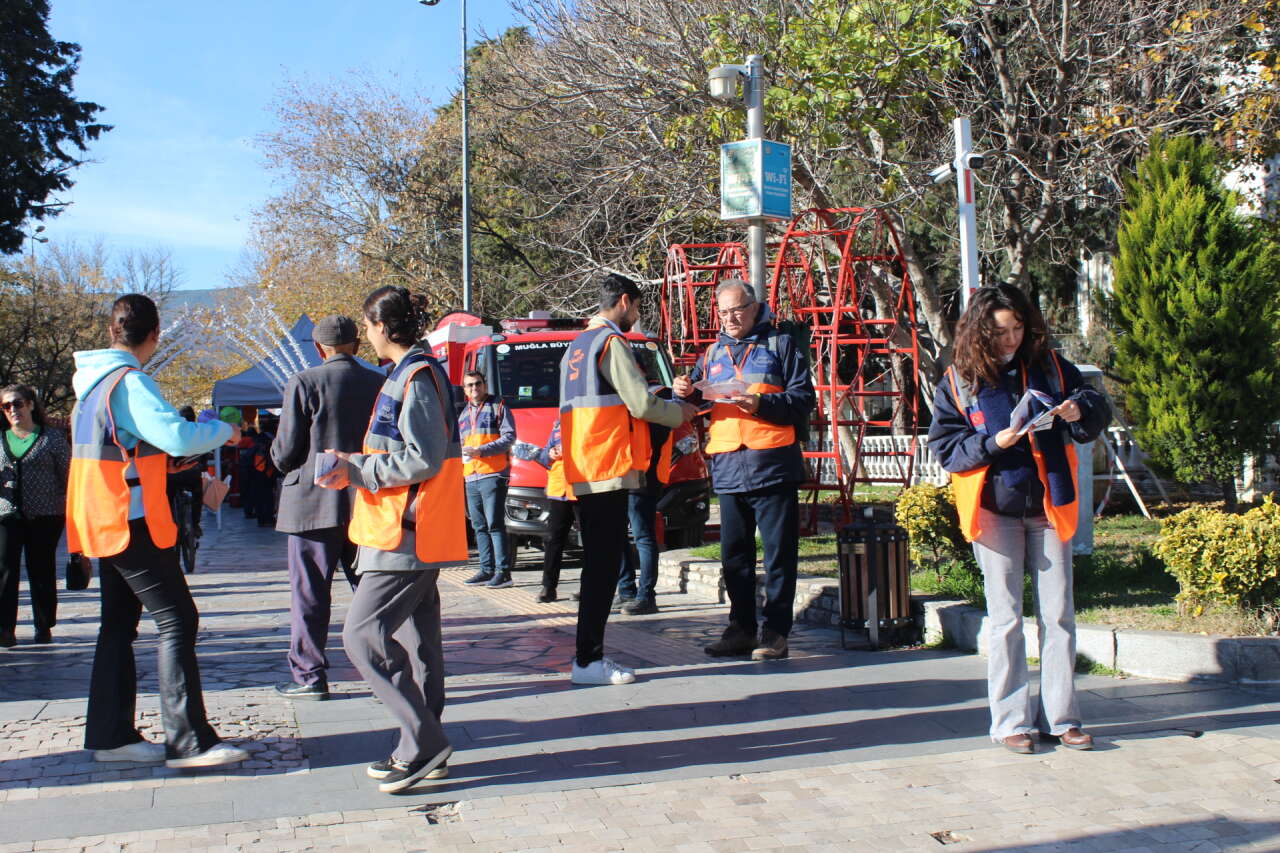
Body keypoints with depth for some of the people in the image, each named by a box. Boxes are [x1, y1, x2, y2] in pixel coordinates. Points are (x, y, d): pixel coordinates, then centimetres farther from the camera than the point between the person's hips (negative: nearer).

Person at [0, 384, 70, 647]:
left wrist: (71, 510, -1)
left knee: (41, 570, 3)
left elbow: (67, 475, 4)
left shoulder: (52, 437, 4)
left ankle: (44, 626, 14)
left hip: (45, 514, -2)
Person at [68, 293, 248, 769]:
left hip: (103, 524, 10)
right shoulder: (129, 383, -17)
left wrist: (154, 460, 26)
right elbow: (178, 435, -29)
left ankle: (110, 735, 19)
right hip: (132, 523, -10)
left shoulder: (92, 381, 12)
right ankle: (188, 743, -11)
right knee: (177, 622, -9)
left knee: (119, 624, 14)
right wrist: (224, 431, -12)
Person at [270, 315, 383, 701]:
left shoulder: (304, 383, -9)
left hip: (314, 501, -4)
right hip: (367, 505, 4)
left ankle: (310, 676, 9)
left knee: (310, 595, 5)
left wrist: (282, 460, 13)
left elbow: (285, 452, -9)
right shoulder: (380, 384, 2)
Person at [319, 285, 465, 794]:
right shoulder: (418, 374, 17)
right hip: (414, 535, 11)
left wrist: (358, 470, -15)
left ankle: (424, 742, -9)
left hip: (405, 536, -11)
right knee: (414, 640, 13)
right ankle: (422, 751, 20)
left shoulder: (415, 380, -15)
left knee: (363, 634, -11)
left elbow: (425, 460, -21)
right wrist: (357, 468, 15)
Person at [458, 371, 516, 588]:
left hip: (493, 474, -7)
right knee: (479, 526, 7)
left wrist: (481, 451, -17)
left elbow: (509, 438, -8)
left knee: (495, 523, -12)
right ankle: (487, 570, 12)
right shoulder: (463, 414, 22)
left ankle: (503, 570, -10)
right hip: (471, 477, 7)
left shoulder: (498, 408, 3)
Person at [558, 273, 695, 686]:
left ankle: (589, 655, 16)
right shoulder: (612, 342, -8)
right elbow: (641, 403, -14)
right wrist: (679, 412, 5)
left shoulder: (576, 346, 21)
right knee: (604, 563, -8)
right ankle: (588, 661, -7)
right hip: (609, 467, -9)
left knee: (598, 562, 13)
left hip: (583, 470, 9)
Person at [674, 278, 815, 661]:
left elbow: (803, 399, -2)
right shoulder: (713, 353, 18)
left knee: (779, 552, -1)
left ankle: (776, 632, 5)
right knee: (734, 554, 10)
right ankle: (741, 629, 20)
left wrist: (762, 404, -16)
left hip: (772, 465, -5)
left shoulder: (779, 344, 5)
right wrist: (686, 393, -3)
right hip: (727, 468, 5)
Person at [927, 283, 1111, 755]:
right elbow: (944, 447, -4)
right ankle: (1011, 720, 11)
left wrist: (1080, 410, -16)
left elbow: (1099, 410, 6)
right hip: (995, 508, -2)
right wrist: (993, 442, -19)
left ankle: (1060, 716, 16)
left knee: (1058, 614, 6)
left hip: (1049, 507, 2)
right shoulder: (958, 381, -2)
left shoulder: (1049, 366, 4)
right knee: (1005, 619, 2)